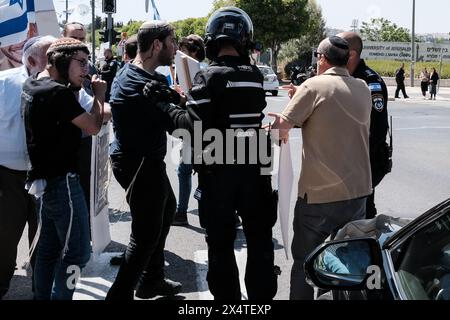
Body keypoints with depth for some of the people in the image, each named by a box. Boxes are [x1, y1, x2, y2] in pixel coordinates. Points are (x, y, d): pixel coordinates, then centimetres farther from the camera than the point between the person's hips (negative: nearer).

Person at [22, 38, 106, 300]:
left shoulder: (32, 84, 8)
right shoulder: (58, 92, -19)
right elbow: (93, 127, -14)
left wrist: (75, 88, 8)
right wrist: (99, 95, -1)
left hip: (44, 179, 10)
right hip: (62, 180, -10)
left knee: (49, 247, 15)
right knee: (77, 251, -4)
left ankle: (42, 296, 22)